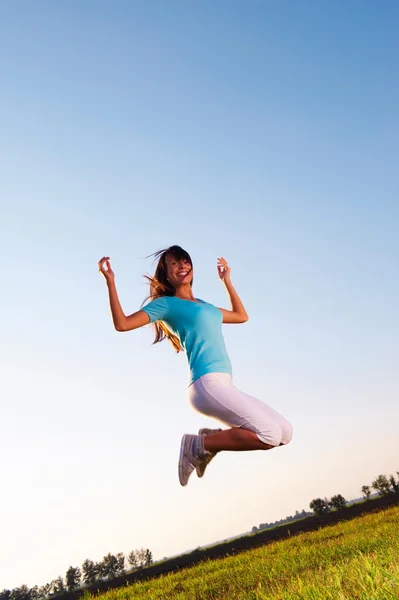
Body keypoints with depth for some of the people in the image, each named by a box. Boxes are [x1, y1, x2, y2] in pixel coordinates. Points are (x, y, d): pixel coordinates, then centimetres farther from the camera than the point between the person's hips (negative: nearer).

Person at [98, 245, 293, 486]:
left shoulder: (204, 305, 26)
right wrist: (111, 281, -5)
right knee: (270, 435, -19)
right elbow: (122, 323, -3)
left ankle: (212, 438, 8)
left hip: (224, 385, 8)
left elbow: (242, 316, 39)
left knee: (285, 432, 6)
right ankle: (198, 445, -4)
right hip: (208, 384, -8)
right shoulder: (166, 303, 6)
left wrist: (227, 281, 41)